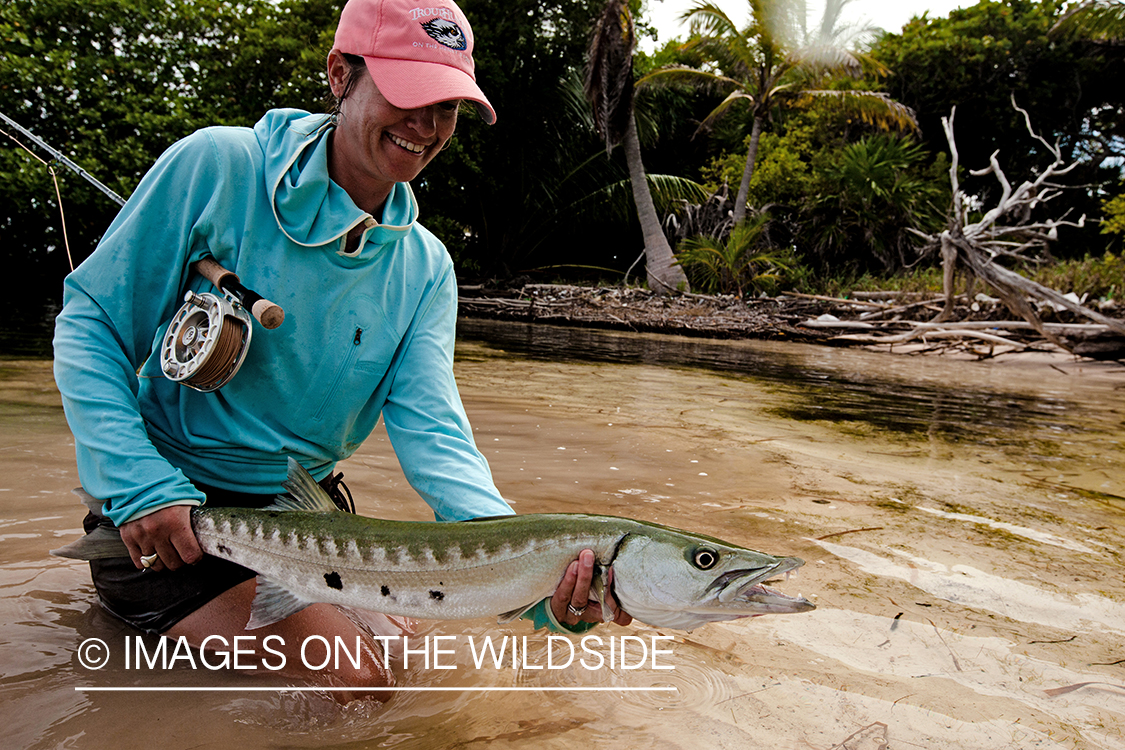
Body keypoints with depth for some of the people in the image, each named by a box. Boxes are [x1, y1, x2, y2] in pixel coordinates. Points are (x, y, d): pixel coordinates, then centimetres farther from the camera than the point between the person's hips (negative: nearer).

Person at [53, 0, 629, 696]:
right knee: (357, 677, -17)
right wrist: (138, 484, -24)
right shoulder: (219, 167, -15)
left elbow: (429, 427, -15)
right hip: (168, 513, -5)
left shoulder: (425, 268, -4)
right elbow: (90, 324, -10)